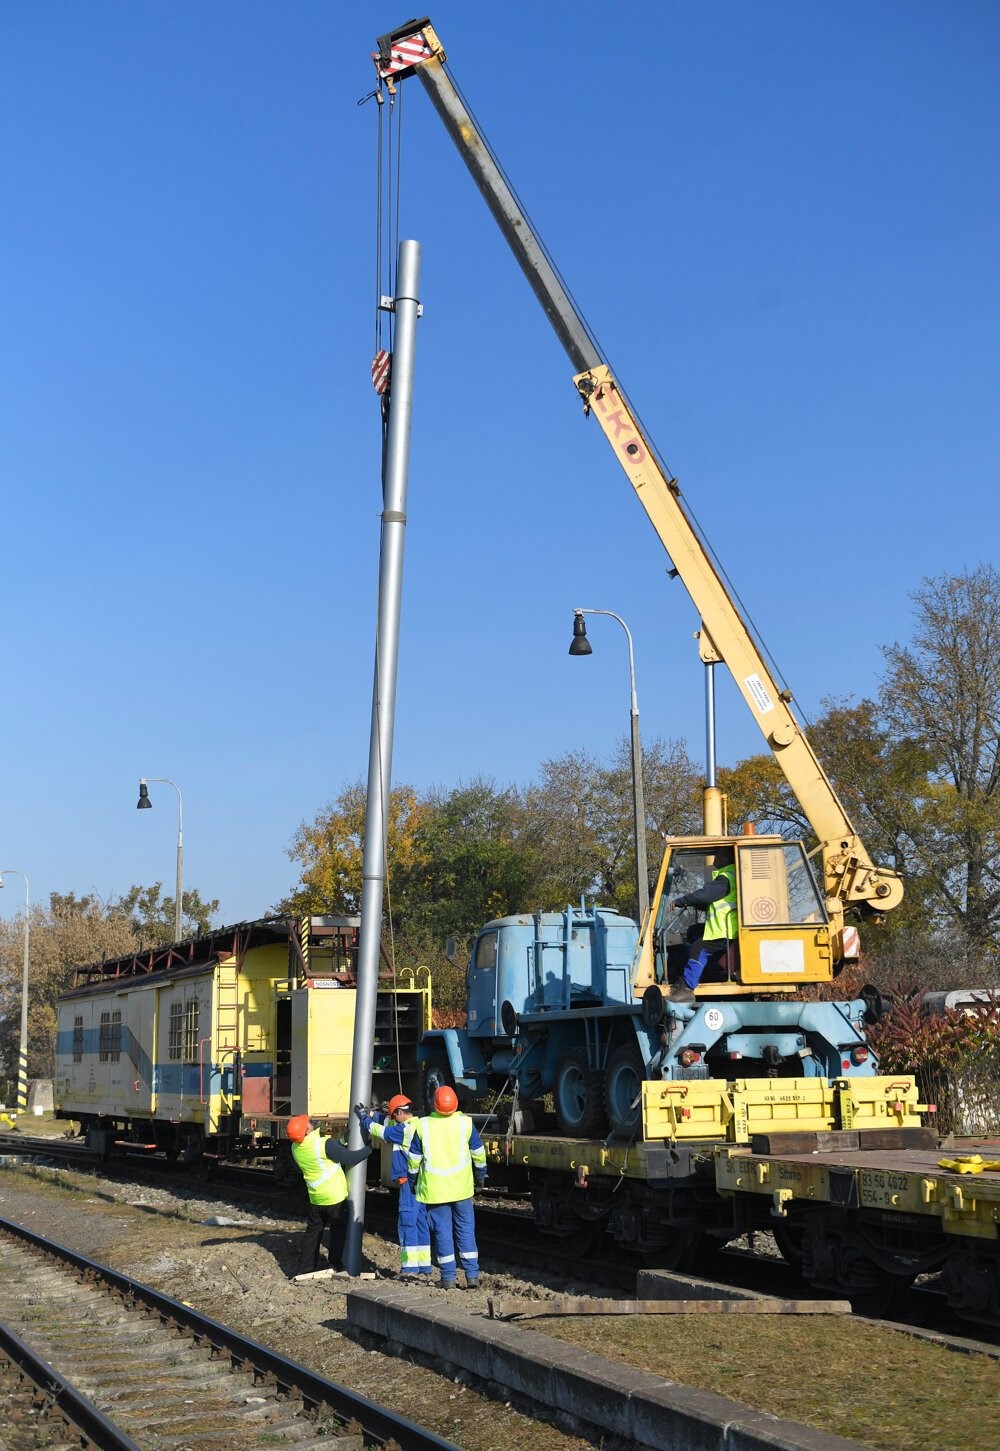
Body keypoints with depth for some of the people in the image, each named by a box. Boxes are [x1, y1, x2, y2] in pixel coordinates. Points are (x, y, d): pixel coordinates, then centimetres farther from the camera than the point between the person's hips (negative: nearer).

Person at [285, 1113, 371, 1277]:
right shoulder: (325, 1144, -25)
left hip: (315, 1198, 6)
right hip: (336, 1196, -6)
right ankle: (335, 1265, 13)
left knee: (313, 1231, 17)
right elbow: (349, 1158, -17)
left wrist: (342, 1141, 13)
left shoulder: (296, 1148, -3)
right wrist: (367, 1149, -2)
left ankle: (305, 1267, 18)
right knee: (338, 1230, 11)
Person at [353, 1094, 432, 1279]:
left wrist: (365, 1117, 8)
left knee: (407, 1223, -6)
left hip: (409, 1183, -10)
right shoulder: (418, 1126, 12)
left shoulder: (405, 1129, -17)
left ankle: (410, 1268, -7)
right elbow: (387, 1122, 24)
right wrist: (371, 1114, 19)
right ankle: (424, 1265, 20)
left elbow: (380, 1131, -7)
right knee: (420, 1223, 14)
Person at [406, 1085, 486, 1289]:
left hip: (434, 1189, 0)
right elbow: (478, 1154, 6)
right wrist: (480, 1177, 21)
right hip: (461, 1188, 1)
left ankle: (448, 1277, 6)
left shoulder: (423, 1125, -4)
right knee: (465, 1230, 8)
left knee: (442, 1232, 6)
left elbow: (414, 1159, 2)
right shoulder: (465, 1123, -3)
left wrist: (412, 1182, 17)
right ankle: (472, 1275, 4)